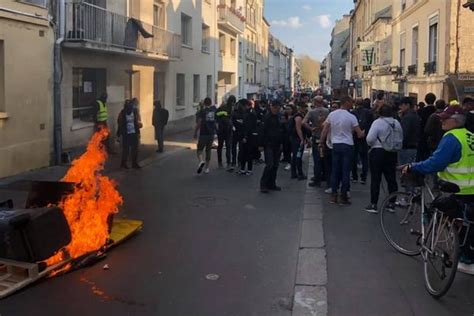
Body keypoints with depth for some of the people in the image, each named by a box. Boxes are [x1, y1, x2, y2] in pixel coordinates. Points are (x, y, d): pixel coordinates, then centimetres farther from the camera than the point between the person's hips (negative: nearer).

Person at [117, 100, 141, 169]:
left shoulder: (134, 113, 5)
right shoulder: (122, 113, -6)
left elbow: (136, 123, 10)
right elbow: (120, 124, -3)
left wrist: (138, 132, 8)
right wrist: (119, 133, -4)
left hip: (134, 133, 4)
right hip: (126, 134, -4)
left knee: (135, 149, 6)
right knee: (126, 149, 2)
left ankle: (134, 163, 15)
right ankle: (123, 163, 15)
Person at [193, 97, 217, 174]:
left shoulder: (202, 112, -9)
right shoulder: (214, 109, 4)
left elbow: (198, 123, -11)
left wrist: (195, 133, -3)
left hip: (203, 134, -4)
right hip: (212, 133, 4)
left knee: (199, 150, 3)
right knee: (208, 151, 14)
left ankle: (201, 161, -26)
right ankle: (206, 168, 16)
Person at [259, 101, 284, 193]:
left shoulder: (278, 117, 13)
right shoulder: (267, 117, -9)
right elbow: (263, 131, -12)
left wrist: (281, 143, 14)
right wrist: (261, 144, -15)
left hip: (276, 145, 7)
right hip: (268, 145, -7)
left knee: (275, 165, 9)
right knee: (269, 165, -12)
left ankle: (271, 184, 17)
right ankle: (263, 185, -4)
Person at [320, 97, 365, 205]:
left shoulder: (332, 114, 1)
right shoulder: (351, 117, -10)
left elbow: (324, 130, 3)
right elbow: (360, 134, -10)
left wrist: (321, 142, 13)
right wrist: (363, 133, 12)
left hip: (335, 145, 4)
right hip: (347, 146, -4)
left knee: (335, 170, 10)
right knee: (346, 172, 2)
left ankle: (334, 195, 13)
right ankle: (343, 196, 5)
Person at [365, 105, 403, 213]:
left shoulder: (378, 122, -12)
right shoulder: (397, 123, 4)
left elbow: (370, 138, -18)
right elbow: (401, 140, 8)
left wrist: (371, 145, 2)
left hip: (378, 152, -5)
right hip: (392, 154, 5)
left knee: (375, 179, 1)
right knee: (392, 179, 11)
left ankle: (373, 205, 3)